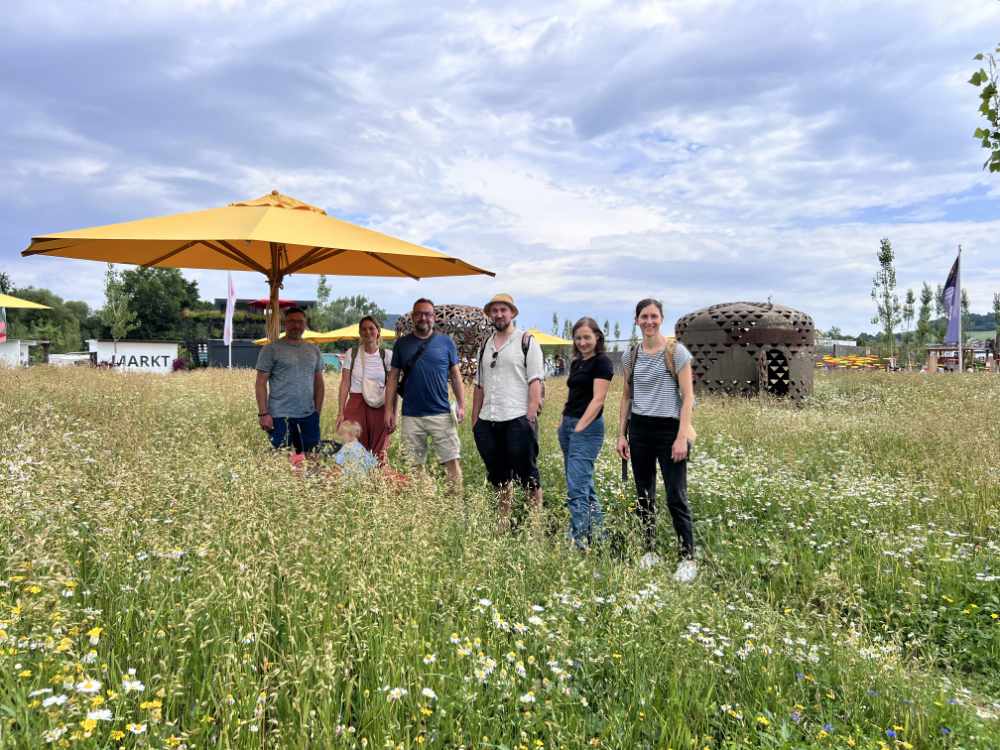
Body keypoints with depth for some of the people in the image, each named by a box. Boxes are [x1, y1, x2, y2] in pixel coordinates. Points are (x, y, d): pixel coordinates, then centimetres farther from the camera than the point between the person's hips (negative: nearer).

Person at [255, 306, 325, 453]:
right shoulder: (271, 349, -2)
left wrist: (318, 411, 9)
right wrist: (263, 413, -12)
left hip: (308, 415, 4)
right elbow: (261, 383, -5)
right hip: (280, 416, -4)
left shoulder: (314, 350, 12)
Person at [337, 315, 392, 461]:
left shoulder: (387, 355, 3)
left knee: (379, 452, 3)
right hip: (355, 404, 0)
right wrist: (341, 412, -3)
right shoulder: (352, 354, 4)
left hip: (379, 407, 0)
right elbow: (345, 384, 3)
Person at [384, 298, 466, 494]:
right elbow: (393, 378, 8)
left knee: (452, 460, -4)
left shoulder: (446, 342, 5)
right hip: (411, 416, 1)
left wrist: (461, 405, -2)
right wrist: (389, 410, 2)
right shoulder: (402, 344, 8)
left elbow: (455, 375, 7)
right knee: (413, 465, 8)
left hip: (442, 414, -1)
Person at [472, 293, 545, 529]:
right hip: (487, 421, 6)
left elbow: (535, 382, -6)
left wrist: (530, 417, -14)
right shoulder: (485, 346, 18)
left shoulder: (526, 342, 1)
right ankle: (504, 522, 24)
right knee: (499, 476, 13)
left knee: (527, 475, -1)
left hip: (517, 419, -6)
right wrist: (475, 419, 13)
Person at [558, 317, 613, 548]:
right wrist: (564, 423, 9)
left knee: (576, 488, -14)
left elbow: (598, 399, -14)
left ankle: (578, 541, -14)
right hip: (568, 424, 9)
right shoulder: (576, 363, 17)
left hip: (587, 427, -9)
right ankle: (597, 533, 24)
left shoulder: (602, 362, -7)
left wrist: (580, 427, -20)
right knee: (584, 483, 14)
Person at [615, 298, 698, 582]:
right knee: (644, 495, 10)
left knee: (676, 497, -5)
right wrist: (621, 434, 10)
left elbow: (688, 396, -8)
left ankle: (688, 558, 6)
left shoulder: (676, 351, -5)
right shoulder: (632, 354, 9)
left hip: (669, 429, -5)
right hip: (639, 430, 5)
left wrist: (682, 437, -15)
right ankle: (650, 551, 23)